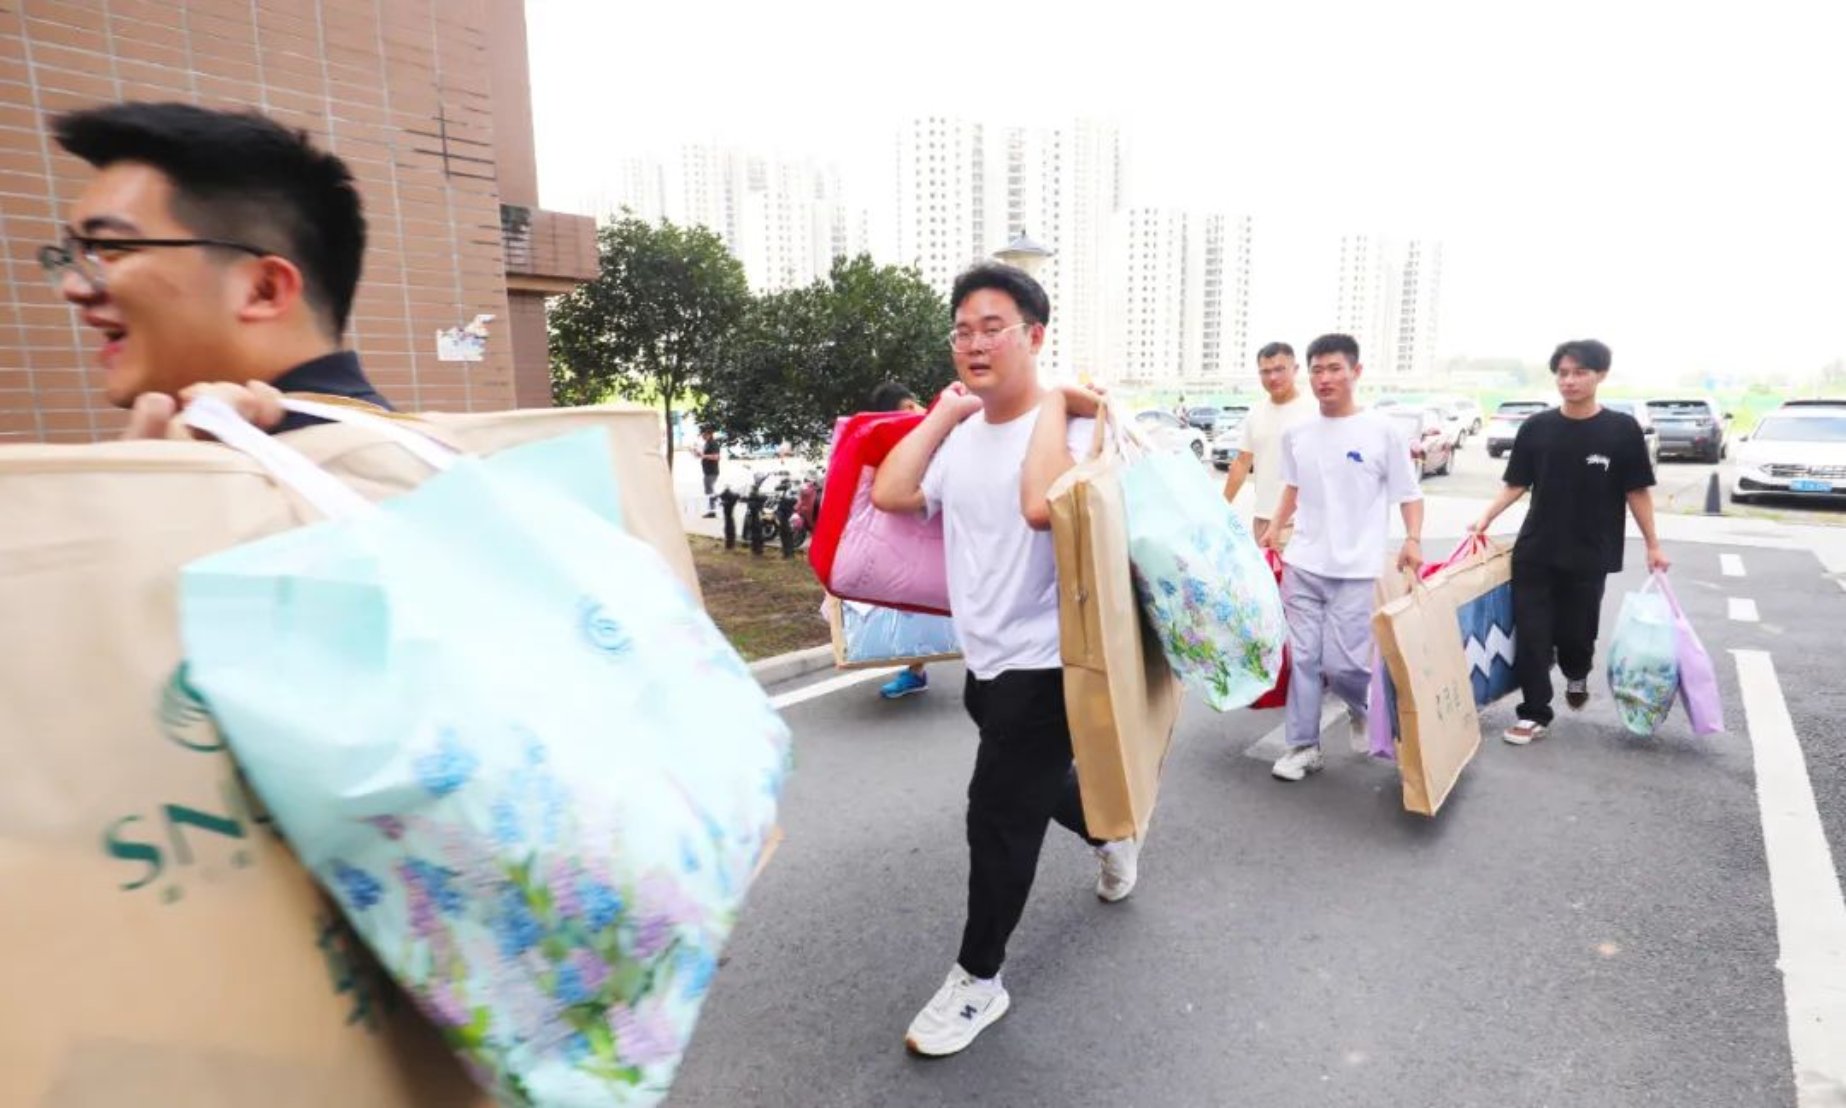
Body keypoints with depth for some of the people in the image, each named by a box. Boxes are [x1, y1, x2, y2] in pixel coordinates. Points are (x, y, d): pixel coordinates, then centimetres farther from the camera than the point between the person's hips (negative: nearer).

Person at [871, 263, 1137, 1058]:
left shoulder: (1073, 426, -17)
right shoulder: (959, 436, 6)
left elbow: (1041, 506, -37)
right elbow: (889, 495, -6)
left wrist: (1049, 404, -25)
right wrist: (944, 414, -3)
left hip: (1045, 662, -8)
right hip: (986, 659, 8)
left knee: (999, 814, 1)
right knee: (1035, 785, 27)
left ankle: (977, 979, 21)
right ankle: (1113, 839, 59)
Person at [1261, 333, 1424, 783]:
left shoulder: (1382, 432, -5)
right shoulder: (1296, 434, 7)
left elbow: (1409, 494, -2)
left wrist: (1413, 540, -16)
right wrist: (1275, 527, 16)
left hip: (1356, 570, -4)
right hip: (1302, 565, 4)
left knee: (1342, 663, -6)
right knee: (1303, 658, 6)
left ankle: (1368, 710, 28)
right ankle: (1304, 746, 17)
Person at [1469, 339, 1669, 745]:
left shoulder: (1622, 429, -4)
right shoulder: (1536, 428, 0)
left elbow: (1637, 491, 1)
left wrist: (1652, 544, 1)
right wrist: (1486, 519, -7)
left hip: (1589, 555, -1)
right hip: (1534, 551, 1)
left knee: (1576, 632, 9)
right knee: (1530, 634, 1)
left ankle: (1577, 676, 44)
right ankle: (1534, 714, 13)